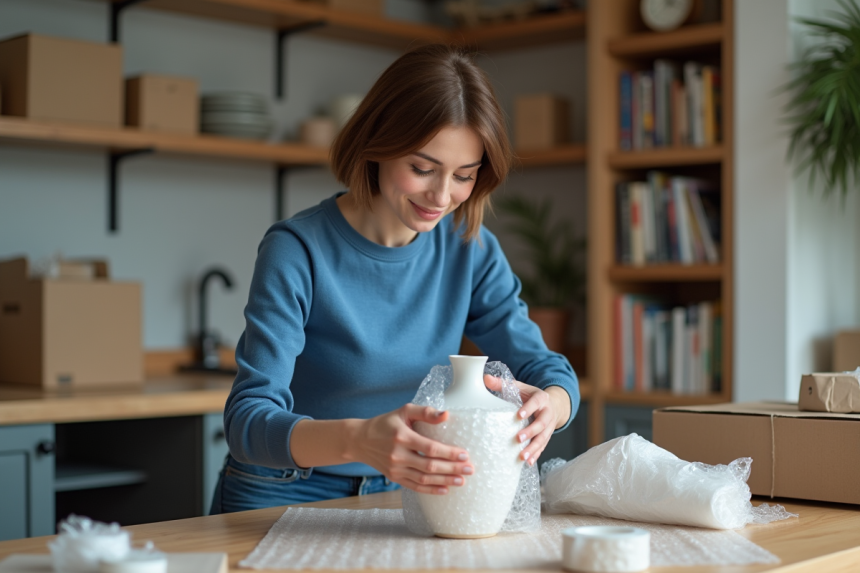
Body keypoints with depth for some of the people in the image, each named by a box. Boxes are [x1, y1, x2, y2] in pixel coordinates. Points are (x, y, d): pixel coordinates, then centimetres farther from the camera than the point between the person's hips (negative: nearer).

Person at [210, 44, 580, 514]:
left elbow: (548, 369, -3)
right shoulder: (297, 251, -18)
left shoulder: (471, 250, -2)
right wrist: (357, 439, -45)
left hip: (400, 495, 4)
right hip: (284, 502, -3)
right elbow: (247, 420, -24)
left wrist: (547, 405, -29)